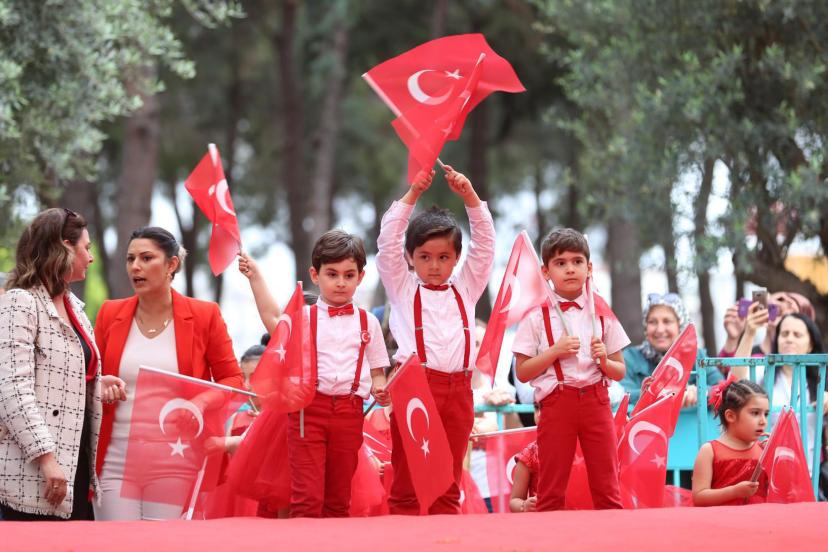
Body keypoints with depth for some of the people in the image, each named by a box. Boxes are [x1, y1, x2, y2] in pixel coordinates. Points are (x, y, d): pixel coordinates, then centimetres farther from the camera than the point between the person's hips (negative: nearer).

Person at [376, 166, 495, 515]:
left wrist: (469, 196, 4)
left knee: (448, 486, 5)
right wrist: (412, 194, -2)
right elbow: (388, 240, 3)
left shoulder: (465, 289, 19)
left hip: (458, 390, 3)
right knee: (406, 485, -2)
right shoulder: (402, 289, 12)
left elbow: (485, 241, 14)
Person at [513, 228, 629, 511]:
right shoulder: (537, 317, 1)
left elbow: (620, 372, 12)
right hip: (556, 403, -2)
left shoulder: (602, 314, 8)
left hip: (596, 400, 2)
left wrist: (604, 360, -9)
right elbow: (522, 373, -1)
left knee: (607, 487, 2)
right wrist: (555, 351, -13)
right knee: (551, 490, 2)